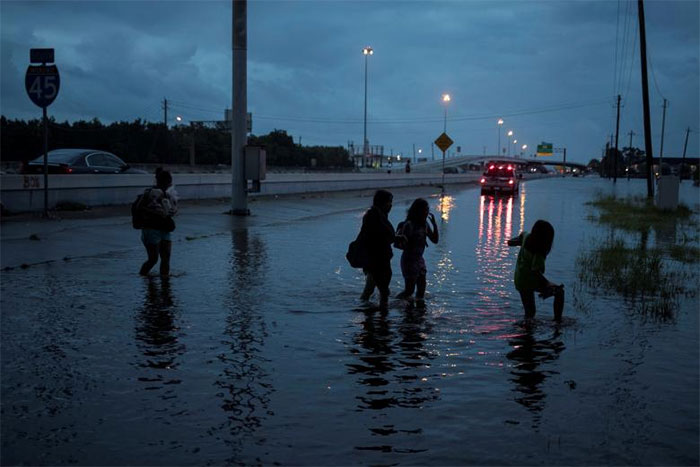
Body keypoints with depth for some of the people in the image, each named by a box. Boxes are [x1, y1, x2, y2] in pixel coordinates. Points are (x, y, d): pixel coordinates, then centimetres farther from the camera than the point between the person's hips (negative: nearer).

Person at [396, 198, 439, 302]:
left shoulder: (424, 225, 7)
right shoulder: (409, 225, -17)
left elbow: (435, 240, 9)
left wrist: (434, 224, -1)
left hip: (419, 259, 8)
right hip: (409, 260, -8)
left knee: (421, 289, 10)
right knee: (409, 290, -7)